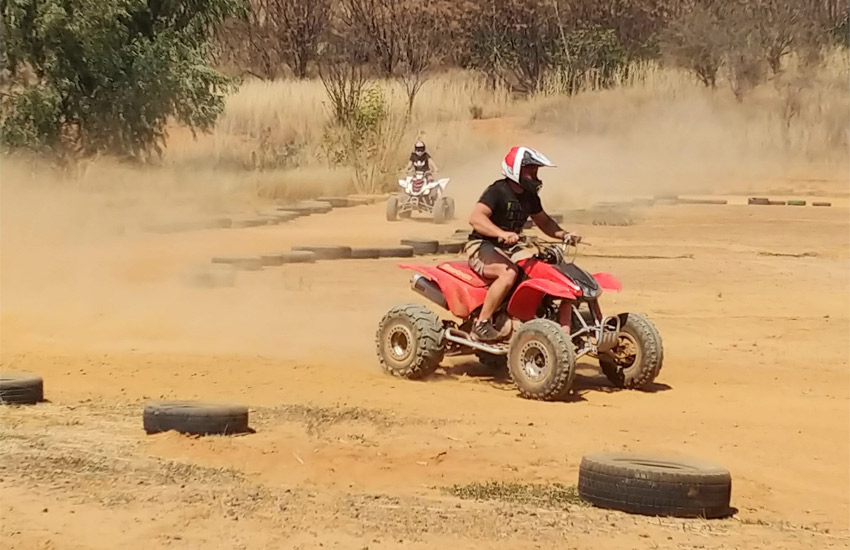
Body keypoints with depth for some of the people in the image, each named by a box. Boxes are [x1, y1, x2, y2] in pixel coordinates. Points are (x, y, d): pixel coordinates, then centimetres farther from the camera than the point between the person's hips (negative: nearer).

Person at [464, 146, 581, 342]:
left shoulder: (529, 196, 11)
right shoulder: (497, 191, -16)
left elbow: (543, 221, 23)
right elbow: (475, 217, -30)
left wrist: (563, 235, 3)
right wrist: (502, 234, -45)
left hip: (509, 250, 9)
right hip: (482, 246, -9)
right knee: (509, 273, -37)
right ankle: (481, 325, -32)